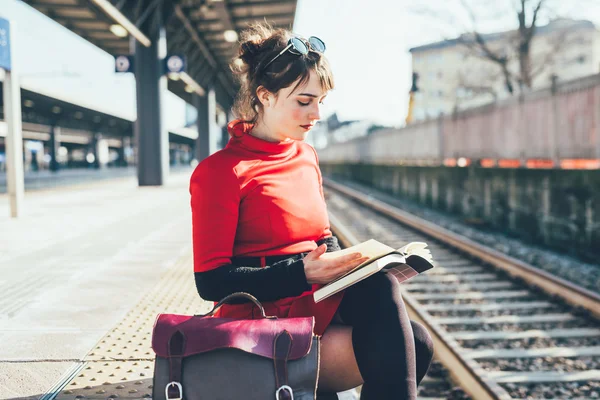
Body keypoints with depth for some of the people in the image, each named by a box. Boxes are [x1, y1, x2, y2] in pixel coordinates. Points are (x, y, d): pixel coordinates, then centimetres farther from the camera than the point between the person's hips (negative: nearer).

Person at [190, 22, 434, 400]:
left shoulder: (306, 156, 13)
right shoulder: (221, 171, -8)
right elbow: (211, 281, -11)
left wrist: (353, 262, -1)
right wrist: (301, 273, -21)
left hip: (320, 305, 6)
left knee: (414, 343, -22)